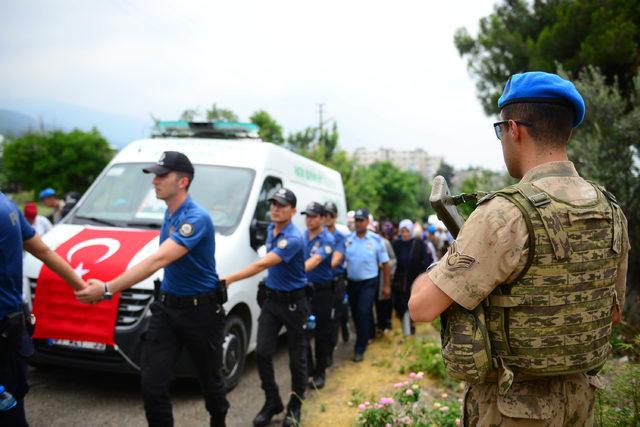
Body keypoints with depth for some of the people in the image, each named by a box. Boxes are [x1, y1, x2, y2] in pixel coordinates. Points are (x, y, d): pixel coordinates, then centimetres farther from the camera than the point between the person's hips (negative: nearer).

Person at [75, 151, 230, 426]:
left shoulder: (196, 218, -23)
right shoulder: (169, 212, 6)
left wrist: (107, 289, -37)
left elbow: (158, 260, -33)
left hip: (201, 310, -7)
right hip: (166, 307, 7)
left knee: (209, 379, 15)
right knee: (152, 385, 0)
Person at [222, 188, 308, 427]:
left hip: (294, 302, -7)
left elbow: (262, 264, -32)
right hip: (271, 299, 7)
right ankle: (272, 402, 17)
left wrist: (230, 279, -37)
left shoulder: (293, 239, -22)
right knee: (262, 352, 0)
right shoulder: (271, 230, 5)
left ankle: (295, 407, 23)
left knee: (297, 357, 6)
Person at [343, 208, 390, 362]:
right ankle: (368, 336, 38)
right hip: (352, 283, 4)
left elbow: (385, 264, -2)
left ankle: (360, 349, -1)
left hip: (369, 283, -4)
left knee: (363, 313, -11)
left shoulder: (376, 240, -7)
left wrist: (387, 285, -1)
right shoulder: (347, 240, -1)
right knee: (356, 314, 14)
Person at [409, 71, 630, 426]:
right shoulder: (610, 213, -3)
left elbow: (422, 307, -23)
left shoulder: (505, 215, -26)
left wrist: (443, 265, -3)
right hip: (578, 398, 7)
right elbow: (613, 313, 9)